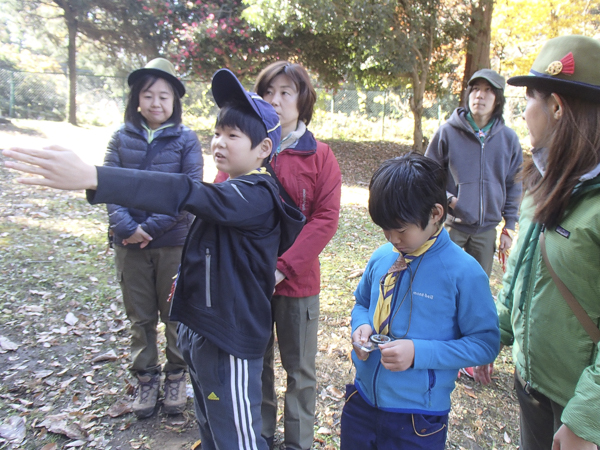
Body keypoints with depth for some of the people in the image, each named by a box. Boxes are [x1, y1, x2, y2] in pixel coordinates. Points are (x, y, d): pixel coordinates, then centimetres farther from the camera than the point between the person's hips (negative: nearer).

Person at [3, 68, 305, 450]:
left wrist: (92, 177, -43)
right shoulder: (232, 192, 10)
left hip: (230, 340, -9)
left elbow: (182, 193, -36)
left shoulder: (257, 196, -22)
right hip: (199, 331, 10)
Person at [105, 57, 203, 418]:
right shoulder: (122, 138, 4)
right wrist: (126, 227, -15)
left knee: (175, 312, 11)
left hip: (174, 242, -2)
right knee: (140, 316, 14)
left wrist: (154, 227, -15)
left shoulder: (186, 139, -3)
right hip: (130, 242, 3)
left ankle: (176, 376, 31)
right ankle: (146, 378, 33)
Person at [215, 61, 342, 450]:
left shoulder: (319, 155, -5)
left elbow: (325, 219, -11)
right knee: (256, 361, 20)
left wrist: (283, 267, -18)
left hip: (298, 280, -2)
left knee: (300, 367, 14)